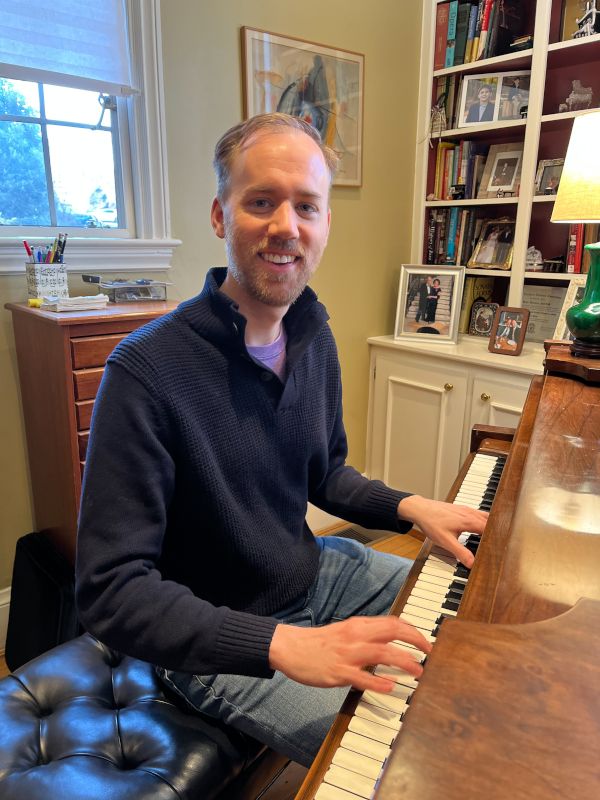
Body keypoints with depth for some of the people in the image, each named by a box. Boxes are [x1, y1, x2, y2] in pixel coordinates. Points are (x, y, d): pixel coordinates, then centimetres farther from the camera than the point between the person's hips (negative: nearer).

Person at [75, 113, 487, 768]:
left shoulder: (314, 339, -3)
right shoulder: (145, 370, -27)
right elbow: (109, 590, -27)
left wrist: (410, 507, -7)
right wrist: (282, 645, -35)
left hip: (316, 570, 7)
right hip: (218, 644, -6)